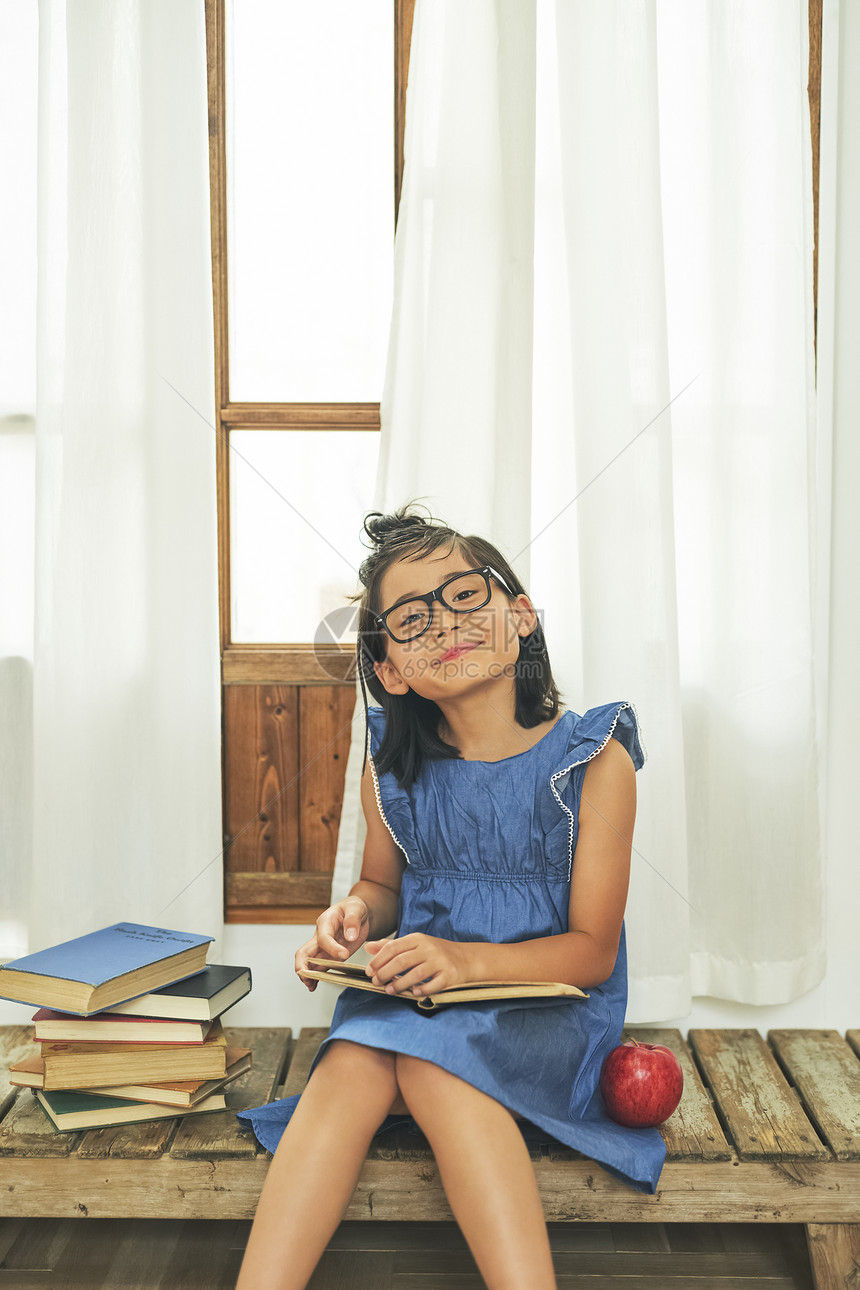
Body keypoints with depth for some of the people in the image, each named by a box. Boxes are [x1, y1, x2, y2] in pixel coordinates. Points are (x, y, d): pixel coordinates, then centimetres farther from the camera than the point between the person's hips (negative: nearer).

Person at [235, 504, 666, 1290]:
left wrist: (467, 959, -25)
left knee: (435, 1063, -32)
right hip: (413, 993, 3)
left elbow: (592, 949, -9)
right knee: (353, 1060, -29)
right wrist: (359, 915, -11)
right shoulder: (392, 765, -1)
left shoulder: (593, 760, -11)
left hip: (546, 998, -3)